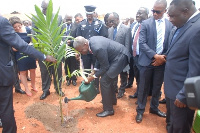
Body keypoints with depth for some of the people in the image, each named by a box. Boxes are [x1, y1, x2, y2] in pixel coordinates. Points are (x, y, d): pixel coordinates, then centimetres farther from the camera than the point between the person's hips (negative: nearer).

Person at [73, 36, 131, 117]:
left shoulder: (98, 48, -32)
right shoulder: (91, 40, -3)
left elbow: (105, 67, -19)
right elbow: (99, 58, 11)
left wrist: (93, 76, -10)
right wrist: (95, 69, 6)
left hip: (120, 57, -10)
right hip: (115, 54, 10)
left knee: (104, 81, -10)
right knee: (107, 78, 19)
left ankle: (108, 110, 1)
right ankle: (112, 100, 38)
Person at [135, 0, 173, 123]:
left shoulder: (170, 25, 3)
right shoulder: (146, 23, -4)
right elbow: (142, 43, -10)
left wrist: (163, 58, -8)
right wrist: (155, 56, -17)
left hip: (162, 62, 3)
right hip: (147, 61, -2)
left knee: (157, 87, 15)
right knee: (144, 87, 7)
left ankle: (154, 108, 35)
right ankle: (140, 110, 24)